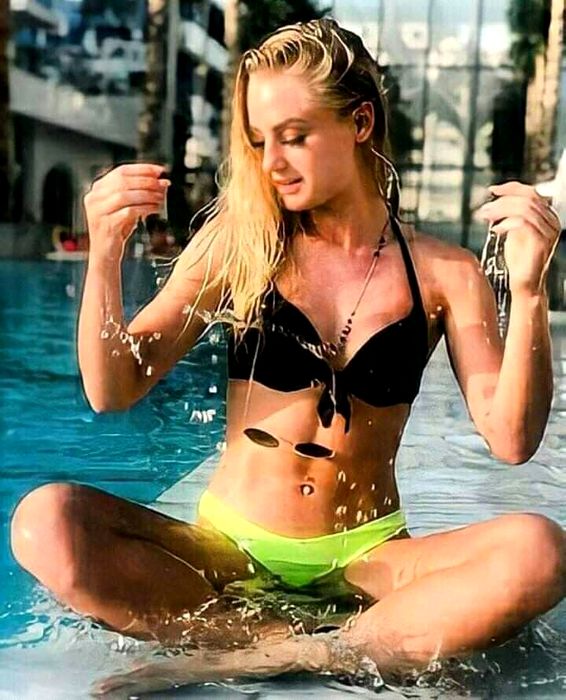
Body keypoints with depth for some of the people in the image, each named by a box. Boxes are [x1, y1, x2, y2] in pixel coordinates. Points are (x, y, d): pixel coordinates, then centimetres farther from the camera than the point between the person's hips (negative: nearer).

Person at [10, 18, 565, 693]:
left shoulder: (443, 271, 1)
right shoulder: (237, 242, 1)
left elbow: (511, 439, -7)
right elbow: (113, 391, -2)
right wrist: (104, 258, -16)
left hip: (365, 559, 0)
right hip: (228, 548, 1)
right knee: (45, 519, -26)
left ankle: (253, 658, -22)